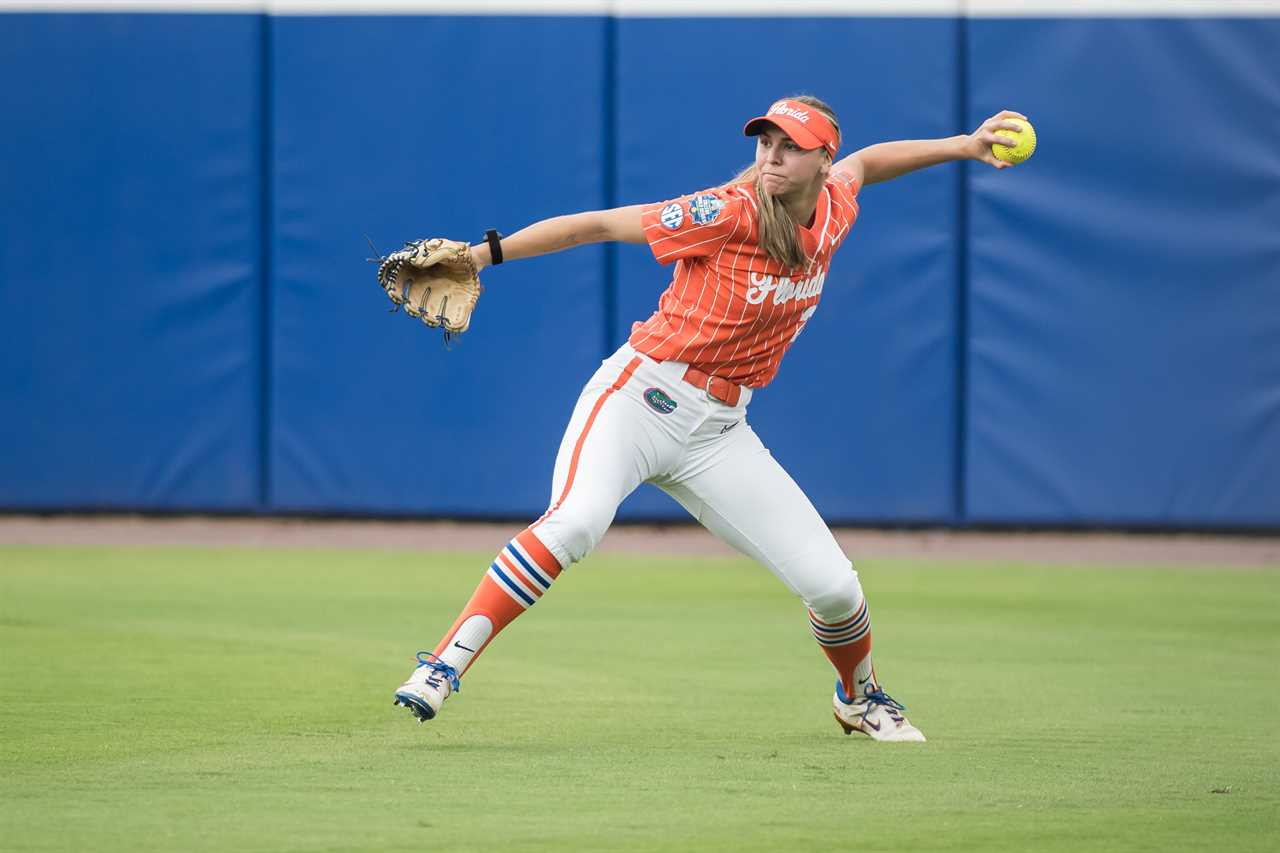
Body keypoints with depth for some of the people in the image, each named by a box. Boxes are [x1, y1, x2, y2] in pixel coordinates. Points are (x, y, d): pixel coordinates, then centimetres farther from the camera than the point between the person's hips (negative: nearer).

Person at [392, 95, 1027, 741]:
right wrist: (488, 253, -19)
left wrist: (960, 147, 24)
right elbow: (597, 224, -14)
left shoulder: (833, 212, 4)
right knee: (577, 519, -34)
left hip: (718, 432, 5)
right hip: (641, 396, -5)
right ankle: (443, 666, -32)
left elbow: (861, 163, 29)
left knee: (831, 585, 0)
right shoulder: (730, 213, -15)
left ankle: (860, 696, 32)